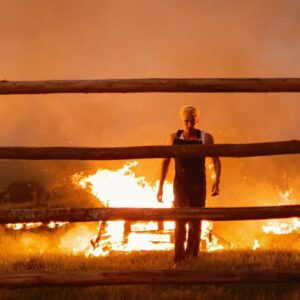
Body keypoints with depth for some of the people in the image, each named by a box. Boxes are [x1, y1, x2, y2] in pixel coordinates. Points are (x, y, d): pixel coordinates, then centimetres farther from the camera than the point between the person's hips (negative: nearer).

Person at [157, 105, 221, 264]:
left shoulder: (206, 138, -3)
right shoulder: (174, 138, 1)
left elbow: (216, 160, -9)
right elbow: (166, 162, 10)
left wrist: (217, 179, -26)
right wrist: (160, 186, 9)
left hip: (198, 185, 1)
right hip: (180, 184, -1)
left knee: (195, 224, 7)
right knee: (181, 217, -18)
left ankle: (192, 258, 23)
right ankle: (178, 259, -22)